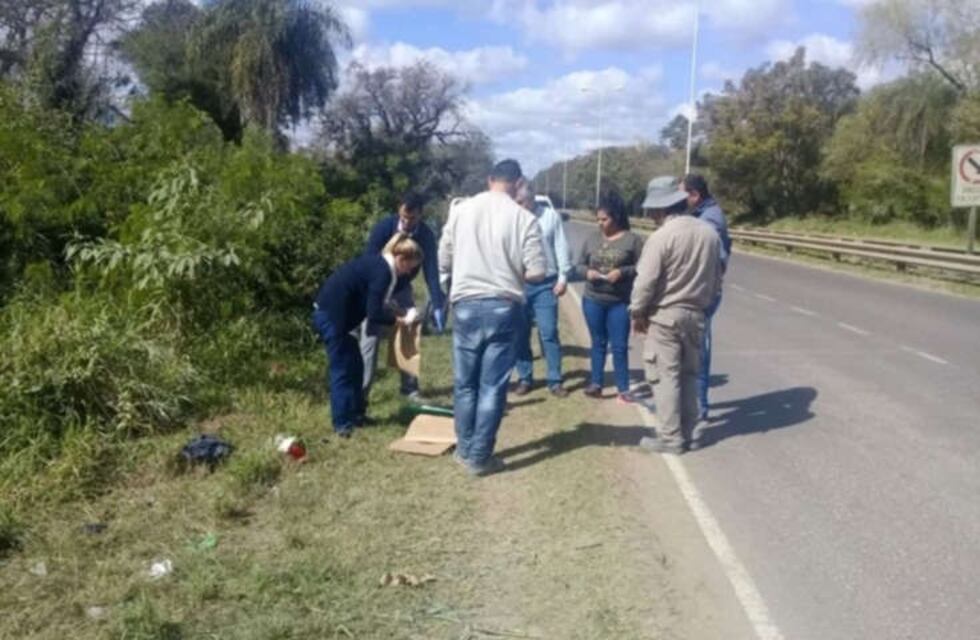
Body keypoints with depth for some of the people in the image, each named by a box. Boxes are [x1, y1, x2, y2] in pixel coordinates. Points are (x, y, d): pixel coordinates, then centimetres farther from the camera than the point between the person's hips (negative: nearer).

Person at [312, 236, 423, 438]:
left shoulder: (378, 262, 10)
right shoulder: (383, 272, -19)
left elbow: (375, 303, 19)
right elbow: (374, 315, -20)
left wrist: (397, 312, 10)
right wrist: (401, 319, -9)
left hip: (331, 312, 10)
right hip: (332, 315, -10)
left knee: (354, 366, 15)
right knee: (343, 370, -3)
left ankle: (356, 414, 25)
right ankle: (343, 424, 4)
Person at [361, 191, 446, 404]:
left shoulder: (426, 235, -19)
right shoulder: (384, 227, -26)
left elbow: (431, 271, -21)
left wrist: (437, 307, -30)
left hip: (402, 289, 3)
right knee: (370, 337, -8)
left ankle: (410, 387, 12)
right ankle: (361, 391, -2)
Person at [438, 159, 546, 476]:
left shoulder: (461, 210, 0)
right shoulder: (524, 218, -6)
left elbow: (443, 262, 5)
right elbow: (537, 273, -8)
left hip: (466, 305, 2)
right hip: (503, 307, -2)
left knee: (465, 383, 15)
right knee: (493, 386, 6)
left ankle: (465, 449, 25)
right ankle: (480, 457, 11)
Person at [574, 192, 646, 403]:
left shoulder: (632, 239, -4)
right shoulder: (592, 239, 6)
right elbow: (579, 265, 10)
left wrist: (622, 271, -19)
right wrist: (587, 272, -11)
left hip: (620, 302, -3)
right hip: (593, 301, 3)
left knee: (619, 346, 1)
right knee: (598, 343, 12)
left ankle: (623, 389, 8)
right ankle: (596, 384, 19)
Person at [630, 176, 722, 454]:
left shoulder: (661, 236, -17)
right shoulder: (710, 232, 3)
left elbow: (645, 281, -17)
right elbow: (716, 277, 10)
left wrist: (637, 312, -3)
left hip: (664, 315, -6)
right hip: (696, 314, 6)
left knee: (667, 376, 1)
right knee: (689, 374, 14)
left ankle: (671, 438, 5)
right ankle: (686, 433, 21)